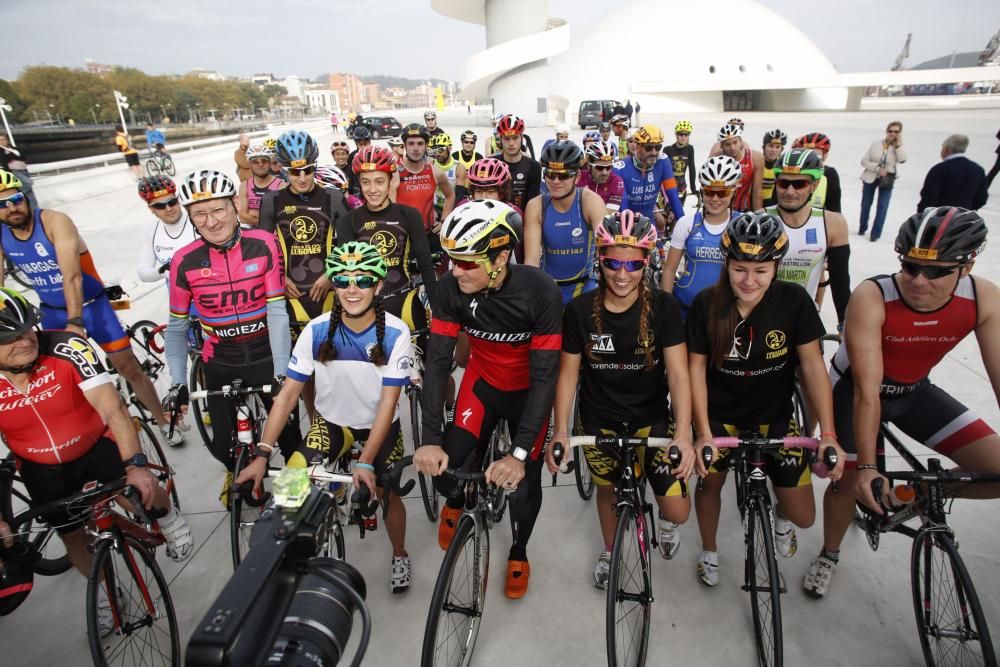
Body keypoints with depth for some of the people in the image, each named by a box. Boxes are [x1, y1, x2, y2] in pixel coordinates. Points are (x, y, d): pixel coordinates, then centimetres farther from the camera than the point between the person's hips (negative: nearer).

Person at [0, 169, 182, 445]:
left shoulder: (55, 222, -22)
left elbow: (72, 276, -29)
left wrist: (75, 321, -36)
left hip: (90, 304, -4)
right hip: (52, 311, 5)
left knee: (128, 367, -2)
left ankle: (164, 422, 12)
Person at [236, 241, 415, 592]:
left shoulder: (395, 333, -24)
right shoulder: (317, 331, -19)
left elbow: (388, 402, -23)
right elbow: (288, 394, -15)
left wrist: (365, 462, -27)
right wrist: (262, 454, -21)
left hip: (380, 425, -1)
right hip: (331, 422, 2)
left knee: (387, 493, 3)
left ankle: (399, 554, 35)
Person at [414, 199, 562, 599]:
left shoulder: (540, 292, -33)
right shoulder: (451, 287, -25)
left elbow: (544, 375, -31)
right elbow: (438, 361, -21)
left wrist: (519, 452, -36)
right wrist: (430, 439, -29)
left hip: (528, 390, -2)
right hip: (483, 381, 2)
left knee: (524, 483, 1)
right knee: (445, 468, -9)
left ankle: (519, 552, 34)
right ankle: (457, 501, 31)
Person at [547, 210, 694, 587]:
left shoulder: (663, 307, -15)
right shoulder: (580, 310, -13)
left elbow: (678, 373, -19)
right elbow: (568, 373, -7)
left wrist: (683, 433, -30)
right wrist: (560, 429, -15)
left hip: (652, 418, -1)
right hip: (600, 421, 1)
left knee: (677, 511, -6)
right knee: (607, 489, 20)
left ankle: (667, 523, 35)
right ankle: (609, 551, 52)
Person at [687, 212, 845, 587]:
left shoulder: (794, 301, -17)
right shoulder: (706, 304, -17)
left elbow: (813, 366, -12)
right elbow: (697, 368, -11)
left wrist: (828, 435, -18)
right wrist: (703, 433, -14)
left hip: (774, 418, 1)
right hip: (720, 417, 0)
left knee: (804, 517, 2)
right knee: (709, 483, 10)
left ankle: (781, 515, 41)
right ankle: (709, 552, 42)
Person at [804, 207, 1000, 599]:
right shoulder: (871, 297, -32)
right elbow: (866, 391, -32)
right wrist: (866, 465, -32)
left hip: (915, 392, 4)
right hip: (855, 390, -3)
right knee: (850, 481, -3)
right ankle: (828, 555, 28)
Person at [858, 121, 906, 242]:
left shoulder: (899, 147, -4)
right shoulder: (875, 144, -6)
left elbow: (902, 159, -22)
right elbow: (864, 160, -7)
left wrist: (898, 144, -22)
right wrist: (877, 168, -19)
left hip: (887, 180, -1)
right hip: (870, 177, 1)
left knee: (882, 207, -4)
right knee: (866, 205, 14)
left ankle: (875, 233, 4)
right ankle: (862, 228, 35)